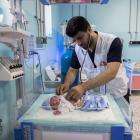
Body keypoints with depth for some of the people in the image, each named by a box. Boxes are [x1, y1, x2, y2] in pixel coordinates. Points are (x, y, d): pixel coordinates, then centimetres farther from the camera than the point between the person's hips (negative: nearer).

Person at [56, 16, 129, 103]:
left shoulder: (113, 42, -20)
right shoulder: (78, 48, -5)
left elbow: (111, 73, -32)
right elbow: (73, 70, 5)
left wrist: (83, 87, -44)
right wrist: (67, 84, -17)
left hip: (117, 95, -3)